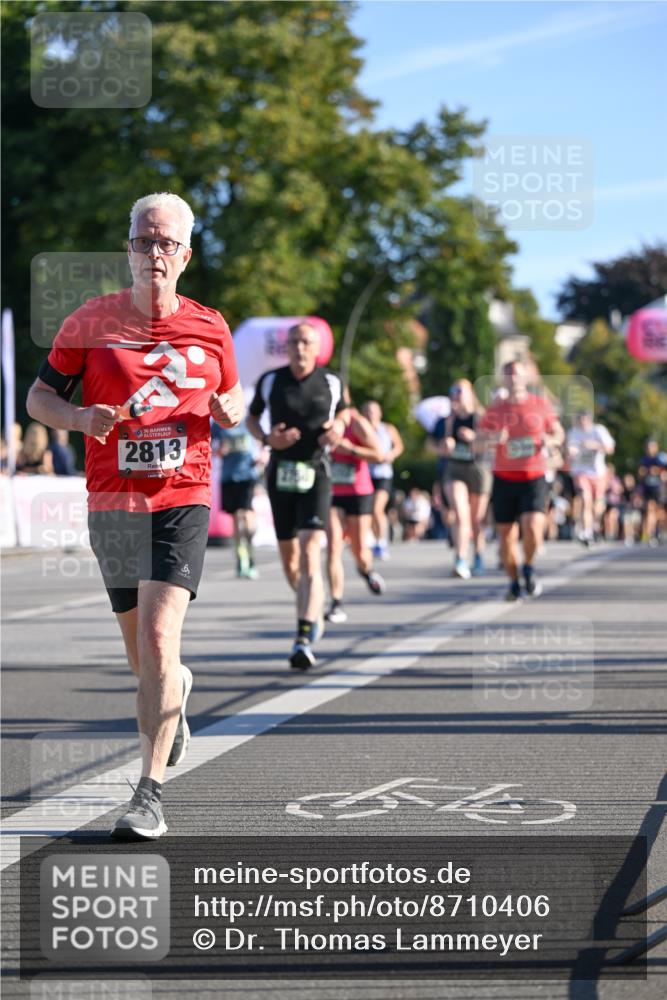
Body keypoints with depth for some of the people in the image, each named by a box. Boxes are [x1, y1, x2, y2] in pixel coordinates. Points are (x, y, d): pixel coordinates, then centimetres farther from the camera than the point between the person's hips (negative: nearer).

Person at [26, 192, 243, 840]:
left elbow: (231, 400, 21)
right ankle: (177, 690, 50)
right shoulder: (91, 323, 1)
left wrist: (230, 411, -3)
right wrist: (80, 416, -14)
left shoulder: (210, 329, 6)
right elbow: (38, 397, 7)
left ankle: (149, 794, -16)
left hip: (183, 500, -1)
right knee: (142, 654, 12)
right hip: (112, 502, 2)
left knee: (157, 638, -18)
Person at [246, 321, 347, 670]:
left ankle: (305, 639, -25)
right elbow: (252, 418, 14)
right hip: (281, 474, 2)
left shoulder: (331, 382, 2)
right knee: (289, 559, 11)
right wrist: (266, 438, -7)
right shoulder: (270, 381, 1)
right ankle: (313, 610, 42)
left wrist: (339, 427, -3)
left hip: (315, 475, -2)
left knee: (310, 556, -18)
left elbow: (343, 411, 20)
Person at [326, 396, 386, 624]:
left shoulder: (357, 423, -10)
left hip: (358, 493, -3)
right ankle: (337, 605, -13)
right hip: (331, 494, 3)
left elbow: (380, 454, -13)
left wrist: (350, 449, -22)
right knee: (334, 547, -12)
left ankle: (366, 570, 43)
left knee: (359, 550, 5)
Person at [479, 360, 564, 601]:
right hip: (504, 479, 2)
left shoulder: (541, 404, 3)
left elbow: (558, 433, 13)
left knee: (533, 527, -19)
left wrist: (551, 440, -11)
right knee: (506, 533, 2)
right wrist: (493, 438, -21)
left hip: (534, 479, -1)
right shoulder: (495, 409, 3)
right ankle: (514, 583, 19)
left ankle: (528, 567, 10)